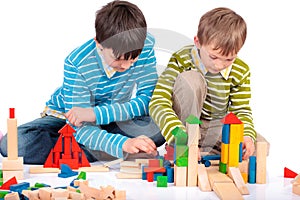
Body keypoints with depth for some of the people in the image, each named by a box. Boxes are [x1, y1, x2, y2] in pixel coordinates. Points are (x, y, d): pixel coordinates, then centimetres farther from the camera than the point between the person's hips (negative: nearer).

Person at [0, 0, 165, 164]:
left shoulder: (145, 47, -22)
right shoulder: (76, 64, -30)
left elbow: (146, 100, -21)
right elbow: (81, 128, -32)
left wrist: (96, 113, -36)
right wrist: (123, 144, -52)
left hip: (113, 120, 2)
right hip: (67, 117, -1)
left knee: (158, 129, -29)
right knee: (14, 143, -30)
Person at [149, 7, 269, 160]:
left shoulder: (241, 72, -9)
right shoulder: (181, 61, -22)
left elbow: (241, 110, -3)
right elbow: (158, 103, -29)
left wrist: (247, 136, -27)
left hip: (217, 128, 4)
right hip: (185, 126, -3)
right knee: (190, 79, -31)